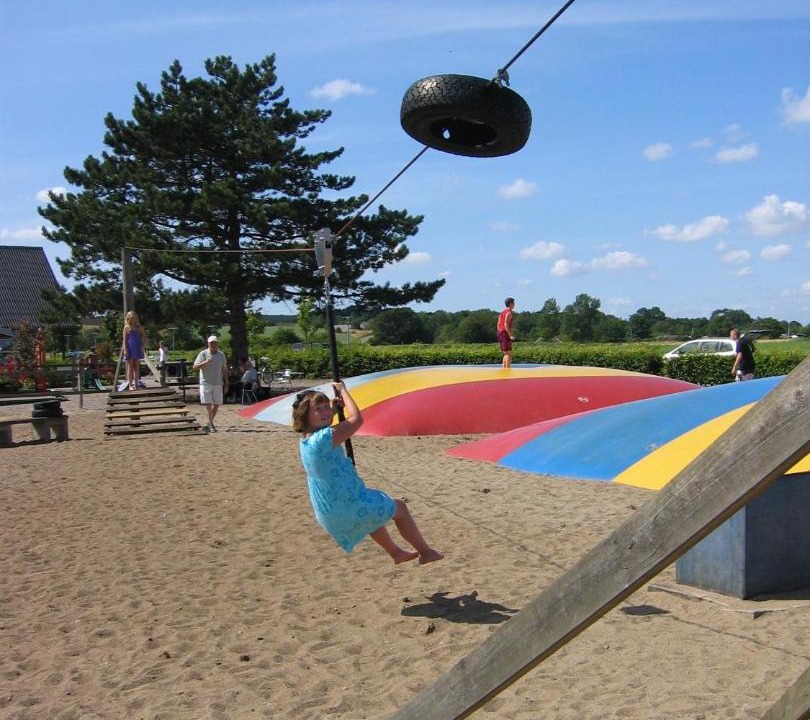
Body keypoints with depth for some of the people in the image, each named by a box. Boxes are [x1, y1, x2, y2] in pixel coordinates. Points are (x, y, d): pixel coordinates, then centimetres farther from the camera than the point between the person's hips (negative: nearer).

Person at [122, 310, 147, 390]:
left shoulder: (139, 327, 6)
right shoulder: (126, 328, 0)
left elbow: (144, 337, 10)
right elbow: (124, 340, -2)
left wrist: (142, 346, -4)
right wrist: (125, 350, -10)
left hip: (137, 349, 3)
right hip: (129, 349, -2)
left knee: (137, 367, 6)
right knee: (130, 367, 1)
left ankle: (136, 385, 10)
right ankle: (130, 385, 2)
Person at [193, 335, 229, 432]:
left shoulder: (221, 354, 8)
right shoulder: (203, 354, -2)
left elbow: (224, 370, 12)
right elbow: (195, 367, -8)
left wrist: (226, 384, 9)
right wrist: (205, 362, -24)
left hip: (218, 384, 4)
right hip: (206, 383, -4)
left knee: (216, 404, 7)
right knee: (209, 404, -7)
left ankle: (210, 422, 23)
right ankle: (211, 424, -2)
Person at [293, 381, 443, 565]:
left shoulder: (306, 440, 3)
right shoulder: (323, 438, -26)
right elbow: (356, 419, -25)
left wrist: (334, 409, 13)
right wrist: (342, 390, -13)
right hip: (348, 508, -9)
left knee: (373, 508, 38)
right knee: (400, 508, 12)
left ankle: (396, 552, 50)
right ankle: (426, 552, 24)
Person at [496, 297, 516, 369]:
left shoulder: (502, 312, 19)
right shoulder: (509, 312, -8)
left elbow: (498, 325, 18)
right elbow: (506, 324, -19)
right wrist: (510, 335, -22)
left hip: (500, 333, 9)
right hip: (505, 333, -9)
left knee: (506, 354, 13)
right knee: (509, 353, -11)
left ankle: (504, 369, 9)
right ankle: (507, 370, -18)